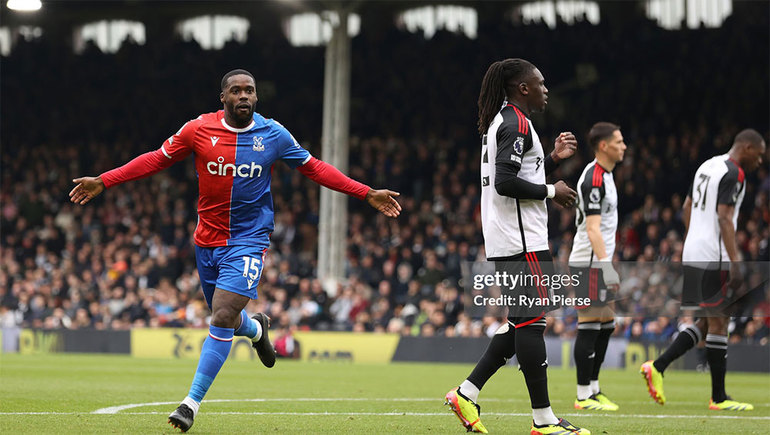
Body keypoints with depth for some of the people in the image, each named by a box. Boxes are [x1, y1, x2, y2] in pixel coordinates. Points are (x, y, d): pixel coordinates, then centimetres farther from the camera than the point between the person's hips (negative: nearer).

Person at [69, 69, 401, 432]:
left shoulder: (273, 134, -3)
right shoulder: (199, 129, -4)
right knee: (224, 318, 15)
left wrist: (367, 194, 6)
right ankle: (256, 329, 53)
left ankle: (192, 402, -12)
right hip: (207, 238, 2)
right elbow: (157, 159, 5)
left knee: (222, 317, -17)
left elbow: (313, 168, 9)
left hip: (248, 240, -2)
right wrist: (103, 182, -1)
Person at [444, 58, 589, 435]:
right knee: (531, 320, -8)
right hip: (521, 241, -11)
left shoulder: (501, 122, 20)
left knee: (521, 322, 13)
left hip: (505, 243, 11)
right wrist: (551, 191, -13)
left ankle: (466, 394, 12)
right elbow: (505, 182, -22)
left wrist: (554, 158, 19)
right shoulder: (516, 124, -12)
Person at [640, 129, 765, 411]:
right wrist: (735, 263, -23)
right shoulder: (733, 173, -12)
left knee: (708, 322, 14)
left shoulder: (708, 166, 17)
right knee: (718, 323, -3)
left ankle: (657, 367, 5)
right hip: (714, 257, -9)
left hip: (692, 254, 9)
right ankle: (719, 397, 1)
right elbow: (724, 217, -21)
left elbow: (687, 208, 24)